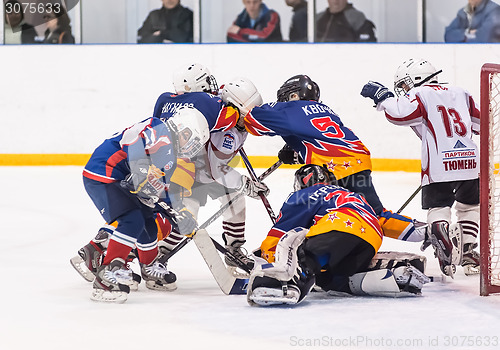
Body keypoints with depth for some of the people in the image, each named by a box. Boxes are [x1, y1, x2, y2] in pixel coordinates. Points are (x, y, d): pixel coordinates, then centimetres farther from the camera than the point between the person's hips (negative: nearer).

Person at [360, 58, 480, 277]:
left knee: (437, 207, 6)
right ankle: (469, 254, 18)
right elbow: (481, 123, 26)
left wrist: (382, 96, 1)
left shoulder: (420, 95, 3)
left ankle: (446, 249, -18)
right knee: (469, 205, 24)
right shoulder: (460, 94, 22)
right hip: (470, 159, 5)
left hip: (440, 163, -5)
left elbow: (399, 113, -15)